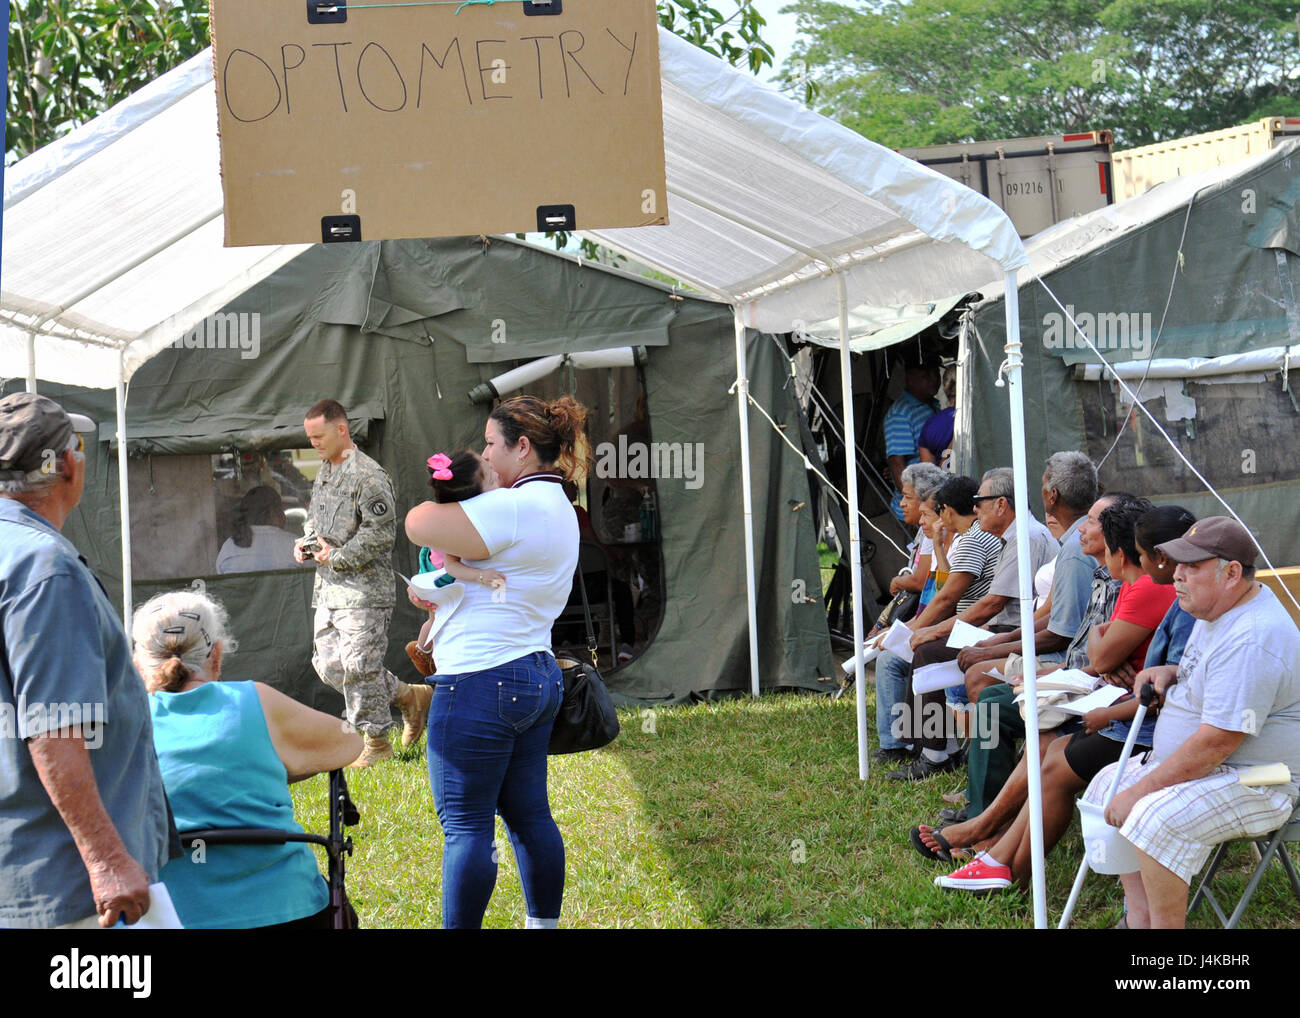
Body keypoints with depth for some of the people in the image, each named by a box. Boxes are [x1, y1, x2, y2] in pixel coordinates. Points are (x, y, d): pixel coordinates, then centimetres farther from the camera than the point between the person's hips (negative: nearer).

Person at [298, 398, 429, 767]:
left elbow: (381, 531, -17)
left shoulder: (367, 474, -13)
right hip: (328, 588, 9)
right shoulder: (324, 472, 17)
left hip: (364, 588, -9)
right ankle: (409, 696, 20)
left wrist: (338, 557, -16)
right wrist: (307, 543, 10)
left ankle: (376, 741, 7)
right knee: (329, 665, 7)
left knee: (359, 666, -7)